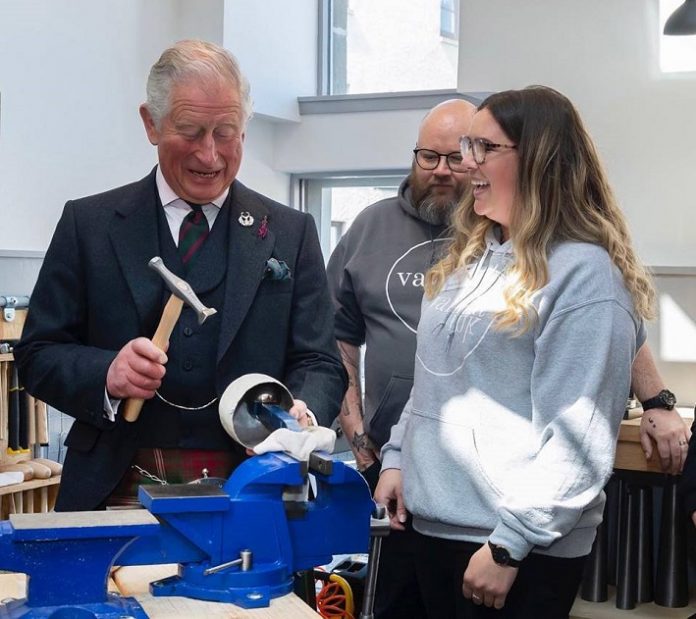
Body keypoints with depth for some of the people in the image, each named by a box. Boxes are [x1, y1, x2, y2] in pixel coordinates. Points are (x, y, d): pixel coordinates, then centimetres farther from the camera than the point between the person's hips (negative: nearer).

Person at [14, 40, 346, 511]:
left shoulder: (291, 234, 9)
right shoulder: (89, 224, 7)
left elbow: (319, 362, 6)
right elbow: (37, 354, 7)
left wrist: (301, 413, -16)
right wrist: (105, 373, -14)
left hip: (247, 496, 1)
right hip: (117, 492, 0)